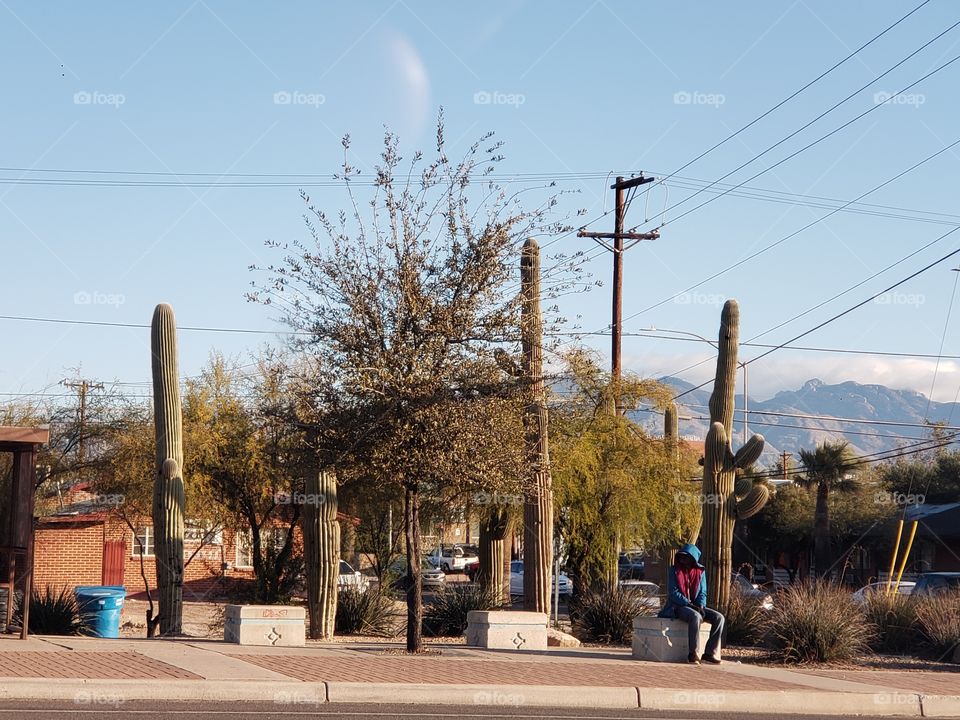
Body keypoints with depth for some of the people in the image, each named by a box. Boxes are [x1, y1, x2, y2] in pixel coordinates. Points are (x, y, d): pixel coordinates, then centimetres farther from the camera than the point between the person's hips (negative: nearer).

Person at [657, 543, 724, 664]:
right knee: (695, 617, -37)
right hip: (677, 607, -5)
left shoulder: (700, 572, 8)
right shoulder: (674, 571, -3)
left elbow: (703, 592, 9)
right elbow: (673, 593, -10)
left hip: (695, 607, 5)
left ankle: (710, 653, -18)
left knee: (719, 618, -17)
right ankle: (693, 654, -32)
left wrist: (700, 606, -12)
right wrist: (690, 604, -19)